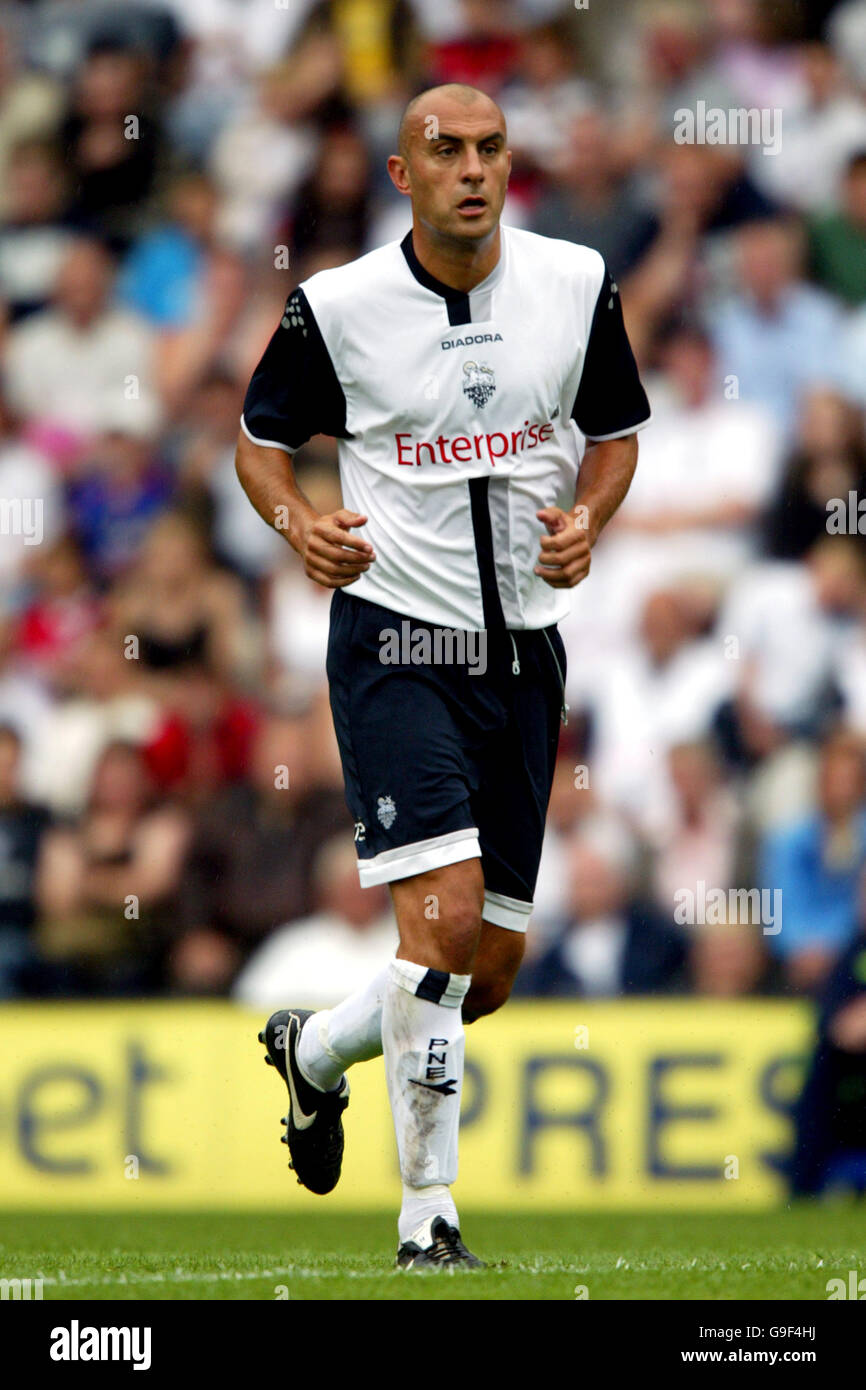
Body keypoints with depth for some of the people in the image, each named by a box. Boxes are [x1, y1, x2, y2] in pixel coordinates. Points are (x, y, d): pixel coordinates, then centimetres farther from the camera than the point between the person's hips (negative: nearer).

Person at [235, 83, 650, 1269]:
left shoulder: (577, 283, 1)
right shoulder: (337, 308, -7)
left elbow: (616, 430, 15)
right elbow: (261, 437, 8)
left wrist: (587, 519, -6)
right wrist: (301, 526, -13)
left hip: (526, 649, 4)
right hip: (397, 644, -4)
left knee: (492, 968, 8)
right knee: (446, 917, -20)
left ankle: (315, 1050, 39)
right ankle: (428, 1212, -10)